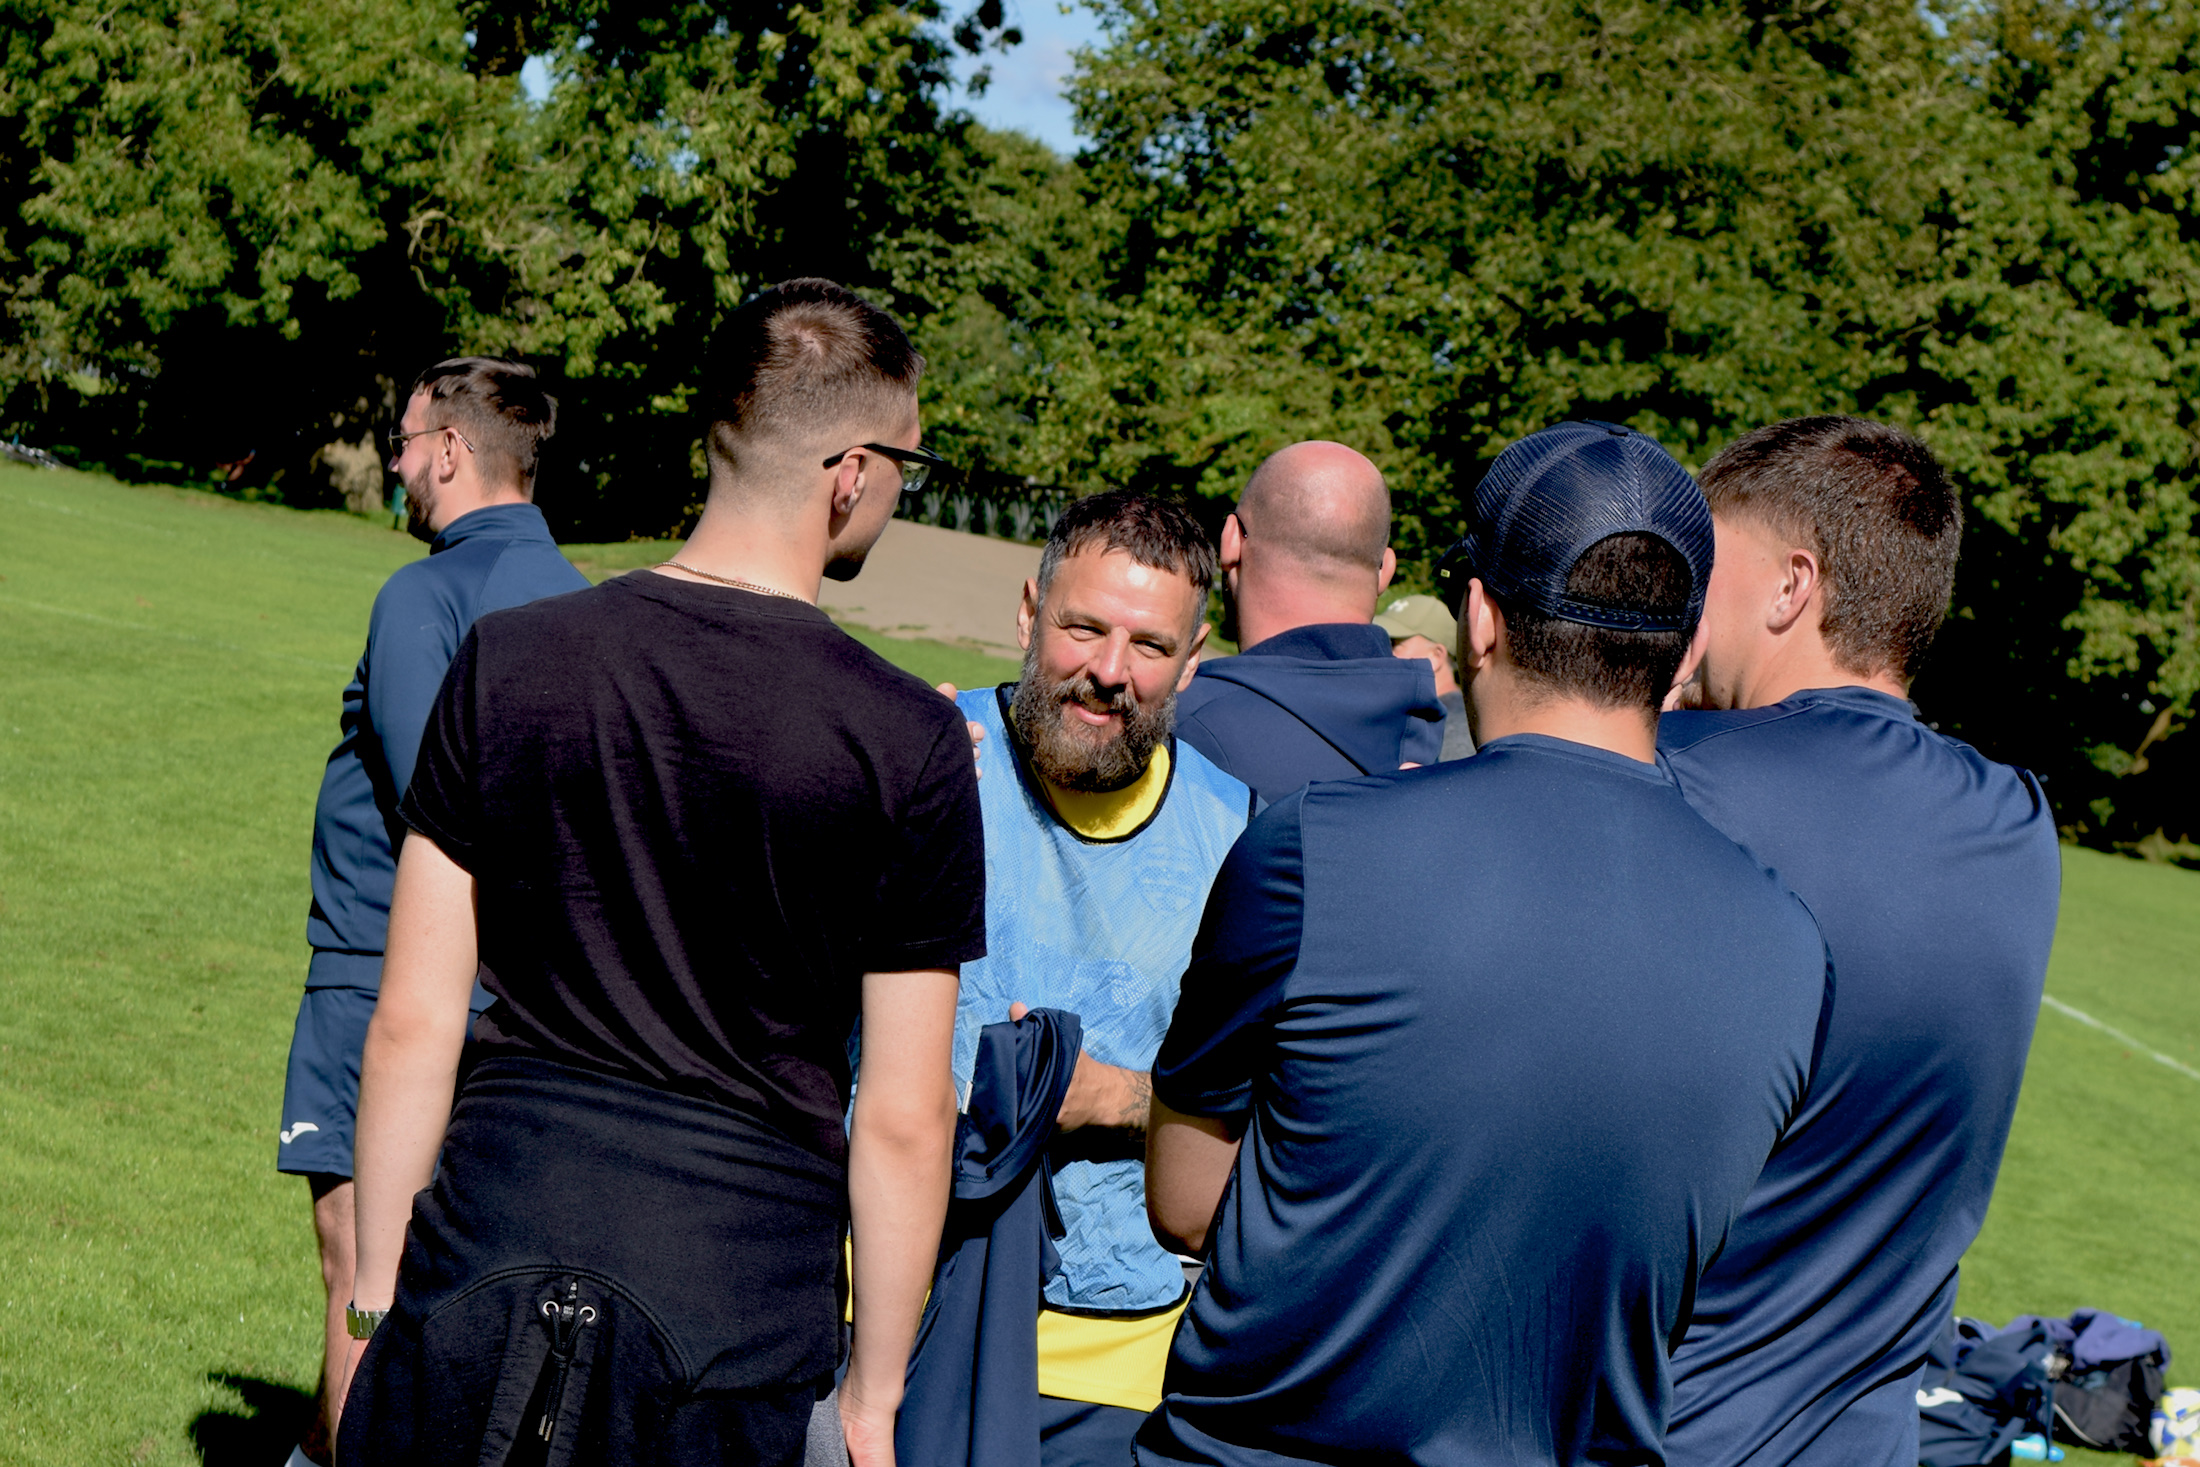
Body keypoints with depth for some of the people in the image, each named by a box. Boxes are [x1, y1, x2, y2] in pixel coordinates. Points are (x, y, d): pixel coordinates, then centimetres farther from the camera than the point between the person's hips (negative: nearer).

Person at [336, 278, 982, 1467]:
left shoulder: (506, 661, 0)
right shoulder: (911, 743, -7)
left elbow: (412, 1023, 1)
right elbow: (902, 1125, -5)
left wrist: (376, 1295, 11)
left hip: (479, 1271, 2)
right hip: (741, 1312, -2)